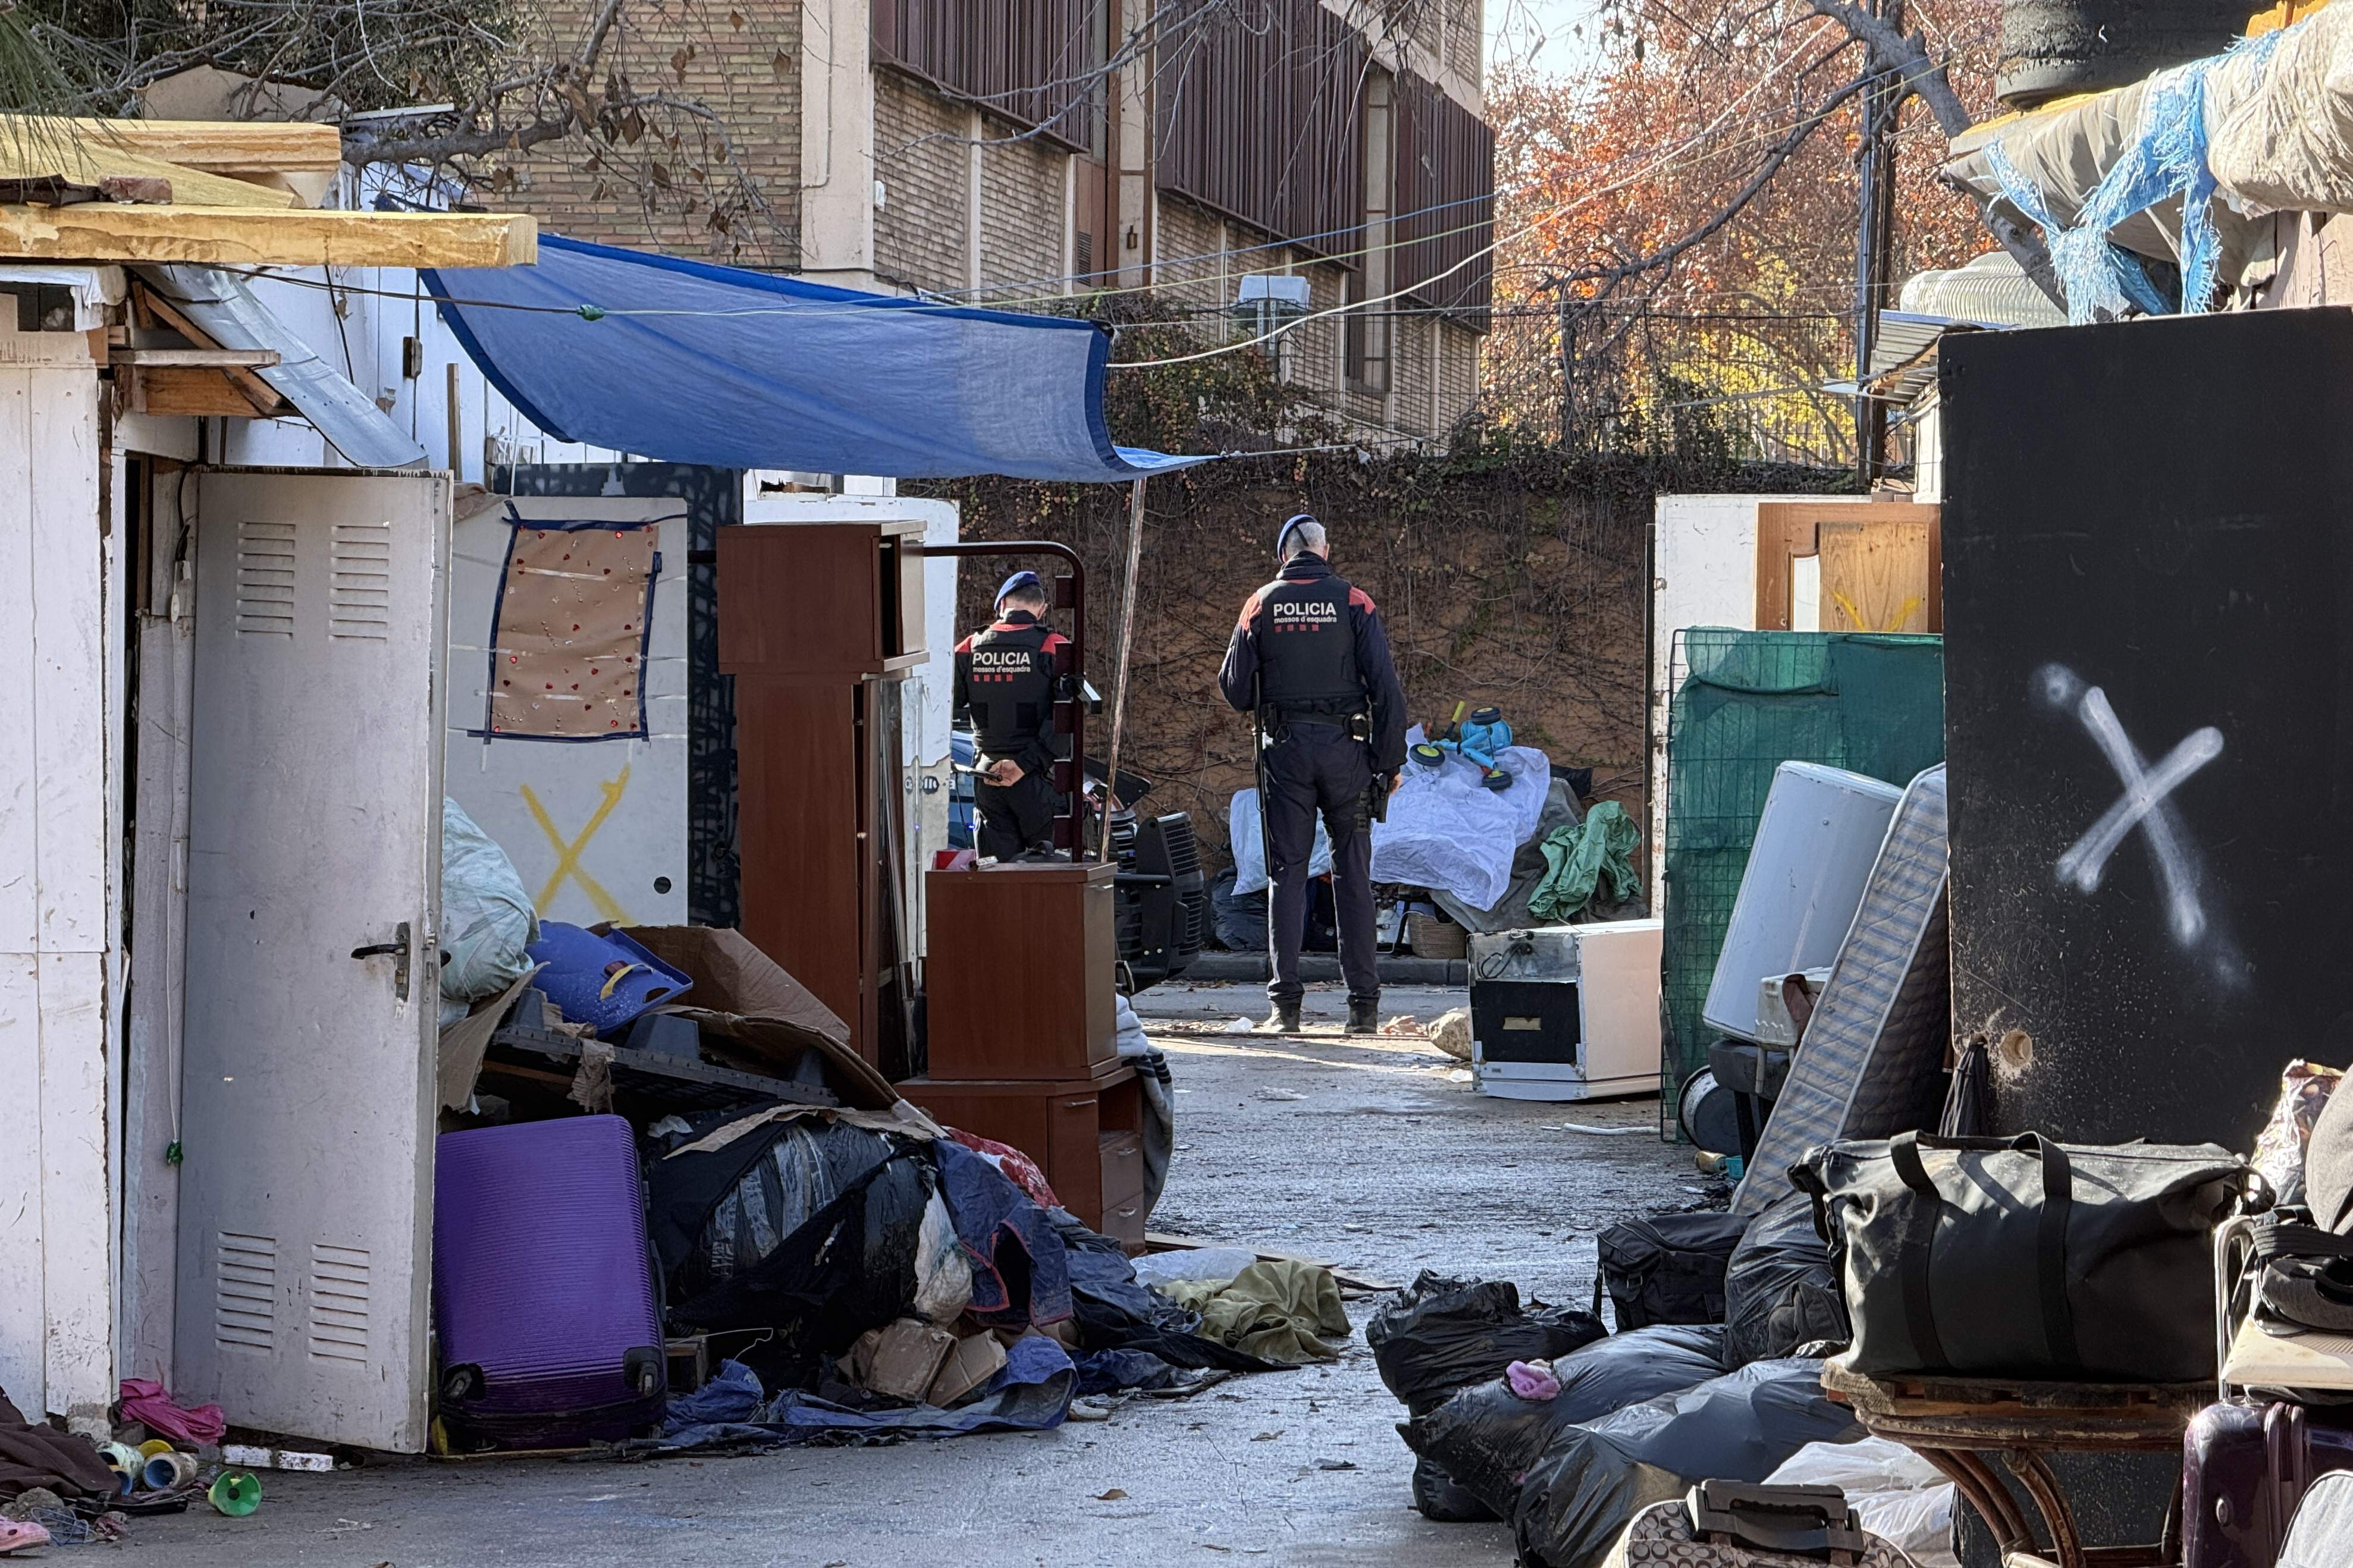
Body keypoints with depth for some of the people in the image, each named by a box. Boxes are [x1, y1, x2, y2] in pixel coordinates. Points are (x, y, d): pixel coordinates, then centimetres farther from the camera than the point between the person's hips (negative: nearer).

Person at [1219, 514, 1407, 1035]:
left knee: (1288, 872, 4)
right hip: (1344, 746, 0)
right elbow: (1385, 685, -5)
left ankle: (1286, 1002, -2)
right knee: (1353, 874, 5)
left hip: (1284, 750, 0)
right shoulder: (1353, 602, 0)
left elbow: (1234, 687, 3)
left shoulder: (1262, 604, 2)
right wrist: (1391, 759, 0)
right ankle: (1363, 1001, 2)